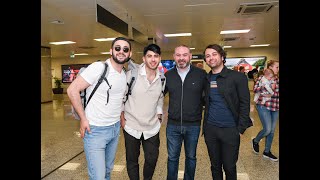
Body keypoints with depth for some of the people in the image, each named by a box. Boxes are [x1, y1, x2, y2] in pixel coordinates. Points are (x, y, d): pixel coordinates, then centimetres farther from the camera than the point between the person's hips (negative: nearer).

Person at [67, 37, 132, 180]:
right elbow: (72, 90, -15)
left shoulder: (125, 75, 5)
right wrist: (83, 118, -15)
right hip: (95, 130, -6)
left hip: (115, 128, 6)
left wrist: (121, 117, 11)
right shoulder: (98, 68, -16)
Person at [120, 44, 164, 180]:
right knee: (132, 160, 13)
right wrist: (122, 117, -4)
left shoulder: (162, 79, -2)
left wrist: (159, 115, 11)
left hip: (152, 128, 3)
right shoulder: (131, 74, -12)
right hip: (131, 126, -2)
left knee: (152, 159, 14)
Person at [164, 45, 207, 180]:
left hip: (193, 125, -1)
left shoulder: (201, 74, -8)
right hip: (173, 124, 1)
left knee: (191, 157, 19)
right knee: (172, 157, 15)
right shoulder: (168, 75, 0)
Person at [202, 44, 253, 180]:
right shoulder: (206, 79, 5)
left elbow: (245, 104, -7)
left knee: (229, 167, 10)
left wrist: (240, 129, -11)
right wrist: (205, 125, 4)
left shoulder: (238, 77, -7)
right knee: (215, 165, 17)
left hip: (230, 130, -3)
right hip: (210, 128, 4)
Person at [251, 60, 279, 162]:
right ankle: (255, 141, 21)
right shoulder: (262, 78, -5)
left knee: (272, 130, 10)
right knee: (267, 129, -10)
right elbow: (255, 89, -15)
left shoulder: (277, 79, 10)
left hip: (275, 107, 6)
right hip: (263, 106, -6)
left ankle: (267, 151, 24)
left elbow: (277, 92, 15)